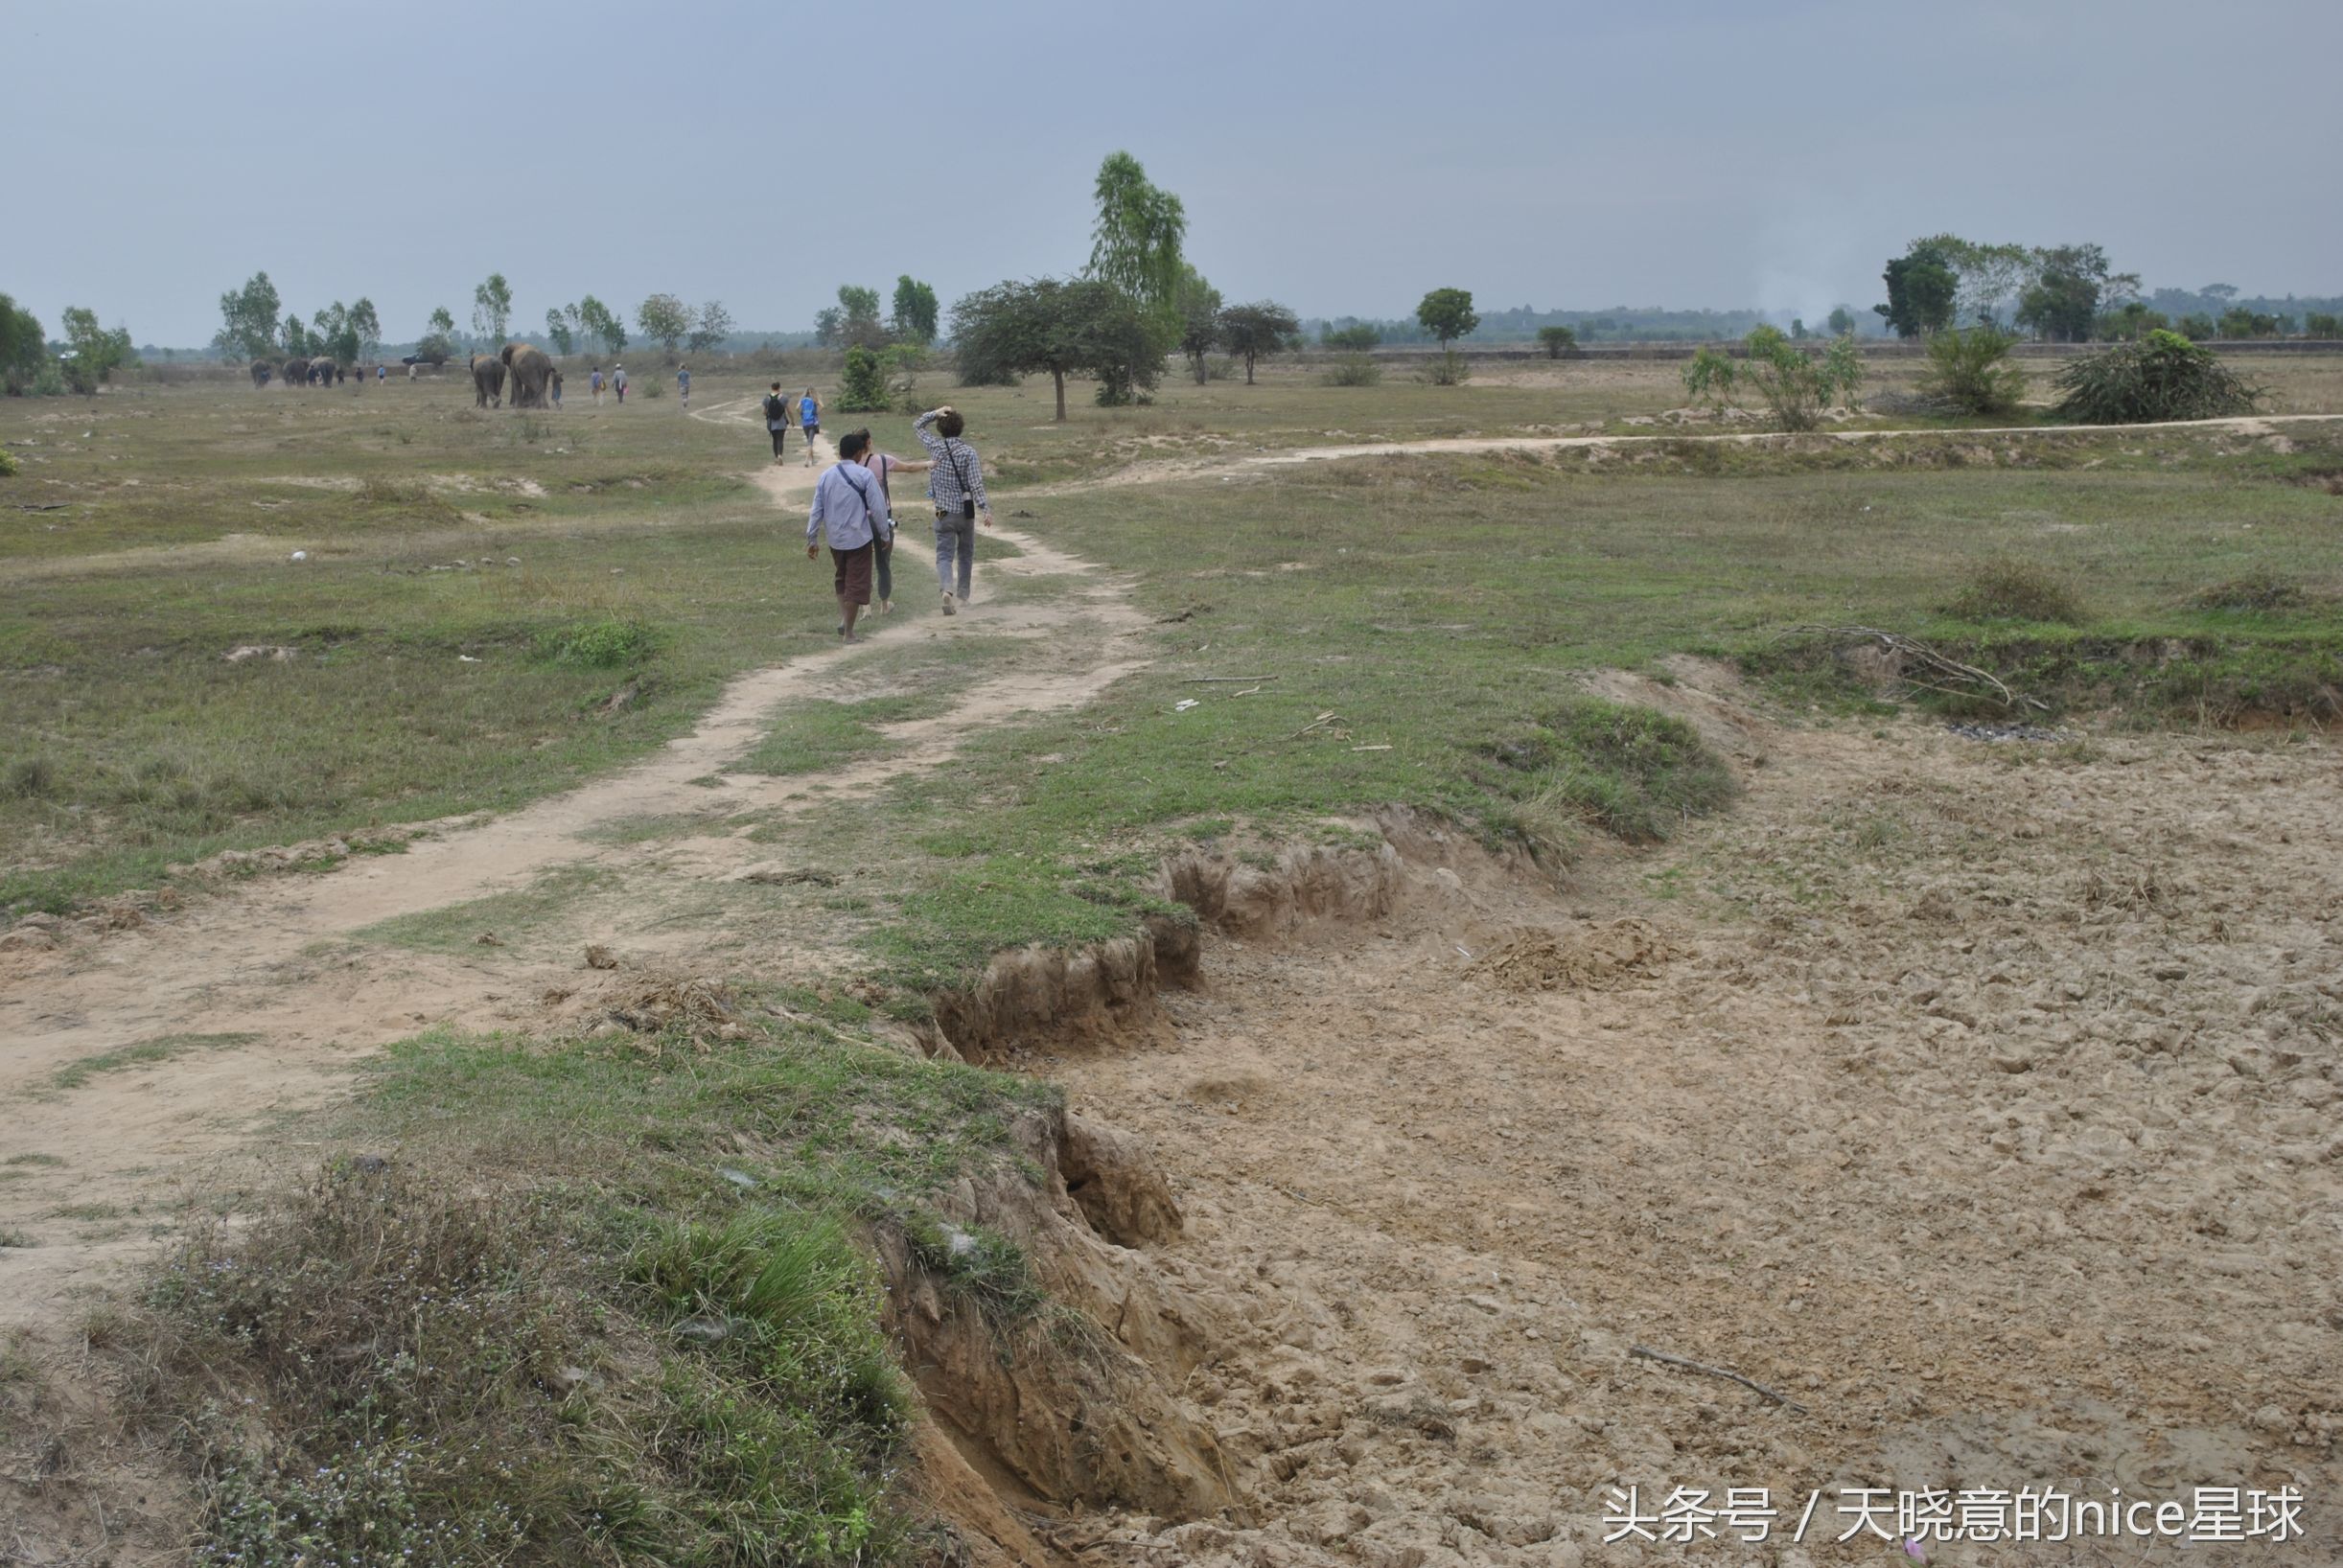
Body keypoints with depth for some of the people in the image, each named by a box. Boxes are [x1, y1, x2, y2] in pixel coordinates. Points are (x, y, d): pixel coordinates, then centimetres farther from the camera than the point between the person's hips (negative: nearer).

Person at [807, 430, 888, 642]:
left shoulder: (826, 475, 3)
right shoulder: (864, 475, -11)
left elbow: (817, 509, 5)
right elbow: (877, 507, -10)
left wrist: (812, 539, 11)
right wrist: (884, 534, 2)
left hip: (835, 538, 5)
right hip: (859, 537, -5)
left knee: (841, 579, 24)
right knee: (856, 584, 3)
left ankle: (842, 618, 11)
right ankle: (849, 632, 4)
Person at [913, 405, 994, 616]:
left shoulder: (934, 447, -4)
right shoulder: (968, 452, -11)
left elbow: (917, 426, 13)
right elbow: (976, 484, -16)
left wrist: (935, 413, -1)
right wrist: (986, 509, -15)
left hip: (943, 513, 0)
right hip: (965, 511, 0)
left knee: (944, 555, -2)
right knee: (966, 554, 18)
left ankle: (947, 589, -28)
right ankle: (963, 594, 27)